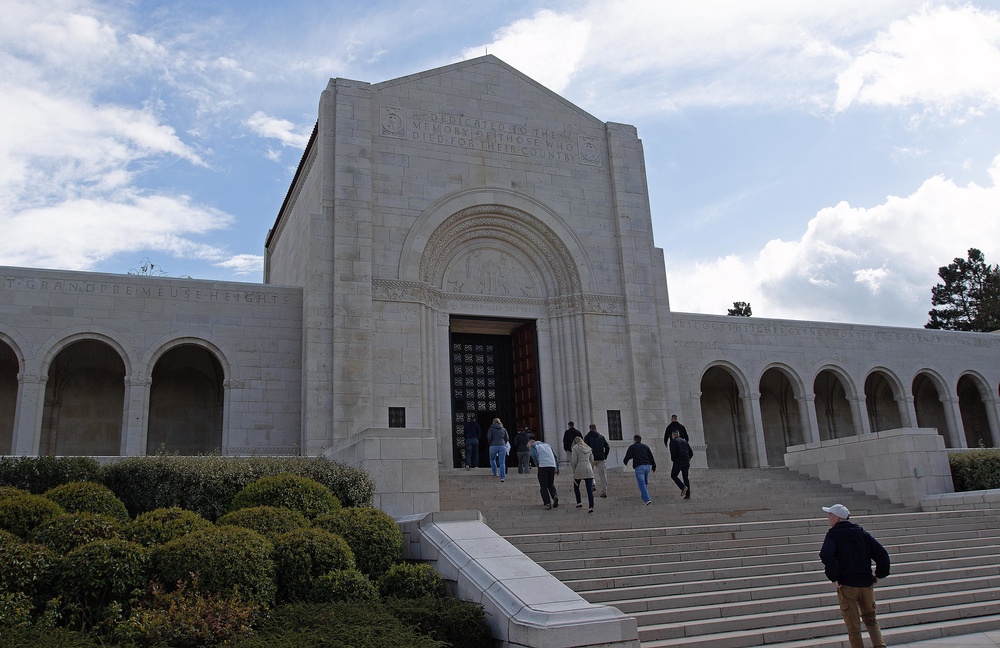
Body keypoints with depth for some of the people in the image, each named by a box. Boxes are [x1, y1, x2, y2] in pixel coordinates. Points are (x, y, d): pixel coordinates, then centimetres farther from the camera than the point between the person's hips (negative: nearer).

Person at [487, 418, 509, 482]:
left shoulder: (491, 428, 6)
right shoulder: (503, 429, 14)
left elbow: (489, 437, -5)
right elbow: (507, 438, 9)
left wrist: (490, 443, 11)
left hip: (493, 446, -2)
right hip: (502, 446, 2)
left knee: (492, 459, 23)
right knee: (502, 462, -1)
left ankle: (495, 473, 14)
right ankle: (502, 477, -11)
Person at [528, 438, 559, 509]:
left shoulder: (533, 446, 13)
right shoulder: (547, 444, 29)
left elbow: (534, 456, -8)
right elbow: (555, 456, 22)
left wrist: (538, 465, 2)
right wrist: (557, 467, 21)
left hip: (543, 466, -5)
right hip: (552, 465, 5)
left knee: (543, 486, 3)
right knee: (551, 484, 18)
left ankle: (547, 503, -4)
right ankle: (555, 495, -8)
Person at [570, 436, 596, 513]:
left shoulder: (575, 447, -1)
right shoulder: (588, 448, 15)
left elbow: (574, 461, -6)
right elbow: (592, 460, 15)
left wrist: (574, 470, 5)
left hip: (579, 469, -3)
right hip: (589, 470, 4)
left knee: (576, 486, 20)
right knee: (590, 489, -3)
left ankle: (579, 503, 21)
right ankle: (591, 507, -11)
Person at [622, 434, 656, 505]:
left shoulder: (632, 447, 7)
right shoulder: (645, 446, 19)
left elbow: (627, 456, 4)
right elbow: (651, 457, 15)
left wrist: (625, 462, 25)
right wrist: (653, 466, 18)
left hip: (639, 467, -5)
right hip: (647, 466, 5)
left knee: (642, 484, -8)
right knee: (645, 483, 19)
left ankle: (647, 499, -18)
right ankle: (644, 497, 26)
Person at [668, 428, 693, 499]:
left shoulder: (673, 441, 0)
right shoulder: (684, 441, 18)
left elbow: (673, 452, -14)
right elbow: (691, 453, 14)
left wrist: (673, 460, 0)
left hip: (678, 462, -6)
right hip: (686, 462, 6)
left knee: (673, 476, 9)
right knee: (685, 477, 11)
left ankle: (683, 487, -11)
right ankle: (688, 495, 6)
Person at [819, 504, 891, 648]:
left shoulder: (833, 535, -7)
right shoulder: (861, 532, 7)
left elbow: (826, 555, -25)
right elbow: (882, 553, 1)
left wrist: (834, 578, -15)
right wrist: (879, 575, 7)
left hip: (846, 585, -4)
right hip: (866, 584, 5)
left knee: (853, 625, 5)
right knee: (870, 619, 20)